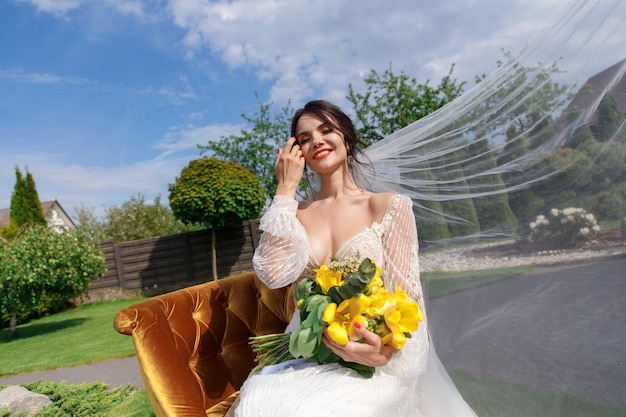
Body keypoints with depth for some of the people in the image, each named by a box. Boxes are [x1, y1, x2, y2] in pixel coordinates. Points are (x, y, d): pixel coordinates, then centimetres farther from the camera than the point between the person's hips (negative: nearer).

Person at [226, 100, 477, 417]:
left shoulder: (389, 206, 0)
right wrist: (286, 188, -5)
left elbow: (407, 295, -3)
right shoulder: (296, 214, 7)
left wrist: (385, 349, -23)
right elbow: (273, 274, -12)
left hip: (373, 362, -2)